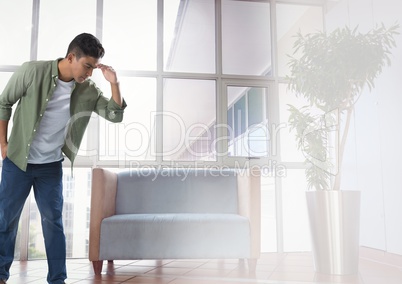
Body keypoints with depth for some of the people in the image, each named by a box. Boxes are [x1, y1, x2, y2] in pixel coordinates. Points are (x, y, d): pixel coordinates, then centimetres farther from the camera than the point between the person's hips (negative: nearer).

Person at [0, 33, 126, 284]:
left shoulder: (88, 91, -6)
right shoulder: (32, 72, -15)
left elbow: (115, 115, -6)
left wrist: (114, 83, -19)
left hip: (52, 166, 2)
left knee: (53, 222, 6)